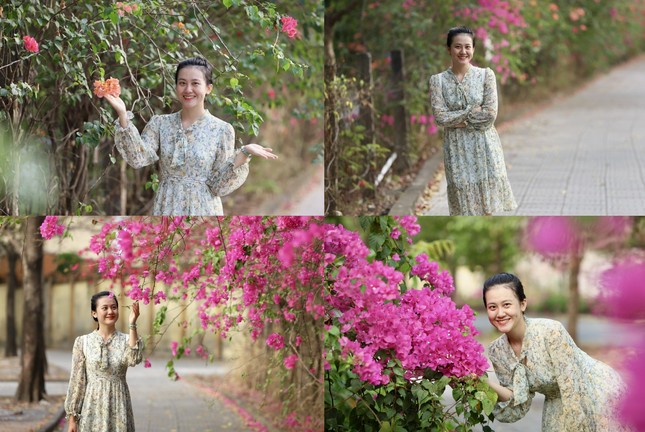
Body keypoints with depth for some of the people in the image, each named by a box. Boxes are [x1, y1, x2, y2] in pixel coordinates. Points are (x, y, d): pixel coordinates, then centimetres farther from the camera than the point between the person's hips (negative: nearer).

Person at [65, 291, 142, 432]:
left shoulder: (126, 340, 2)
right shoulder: (83, 342, 0)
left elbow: (134, 359, -20)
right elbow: (77, 381, 1)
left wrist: (132, 324, -21)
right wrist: (72, 417, -1)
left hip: (119, 408, 1)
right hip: (93, 408, -1)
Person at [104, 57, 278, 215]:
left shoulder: (222, 130, -4)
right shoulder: (159, 123, 2)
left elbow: (219, 185, -6)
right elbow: (138, 158, -13)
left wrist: (244, 154, -19)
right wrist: (122, 115, -18)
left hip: (202, 210, -2)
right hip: (166, 209, 2)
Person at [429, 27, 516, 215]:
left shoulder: (486, 75, -3)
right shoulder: (438, 80, -2)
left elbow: (490, 114, -10)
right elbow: (440, 117, -11)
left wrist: (457, 119, -12)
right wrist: (473, 111, -14)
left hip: (484, 144, 0)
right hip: (457, 147, 0)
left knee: (487, 196, 3)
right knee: (463, 192, 4)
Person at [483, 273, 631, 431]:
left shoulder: (551, 331, -28)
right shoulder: (497, 351, -11)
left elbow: (574, 391, -25)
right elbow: (521, 404, -8)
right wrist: (488, 384, -22)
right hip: (558, 410, 5)